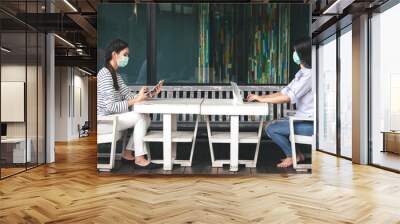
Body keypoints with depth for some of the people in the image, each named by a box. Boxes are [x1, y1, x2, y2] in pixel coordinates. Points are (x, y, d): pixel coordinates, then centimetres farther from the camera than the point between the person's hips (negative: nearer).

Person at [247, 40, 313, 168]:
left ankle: (293, 156, 7)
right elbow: (284, 92, 9)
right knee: (274, 124, 15)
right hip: (304, 119, 10)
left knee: (271, 129, -14)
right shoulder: (301, 73, 13)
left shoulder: (309, 75, -20)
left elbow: (288, 97, -26)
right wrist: (260, 97, -1)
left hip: (310, 123, -10)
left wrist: (261, 99, -18)